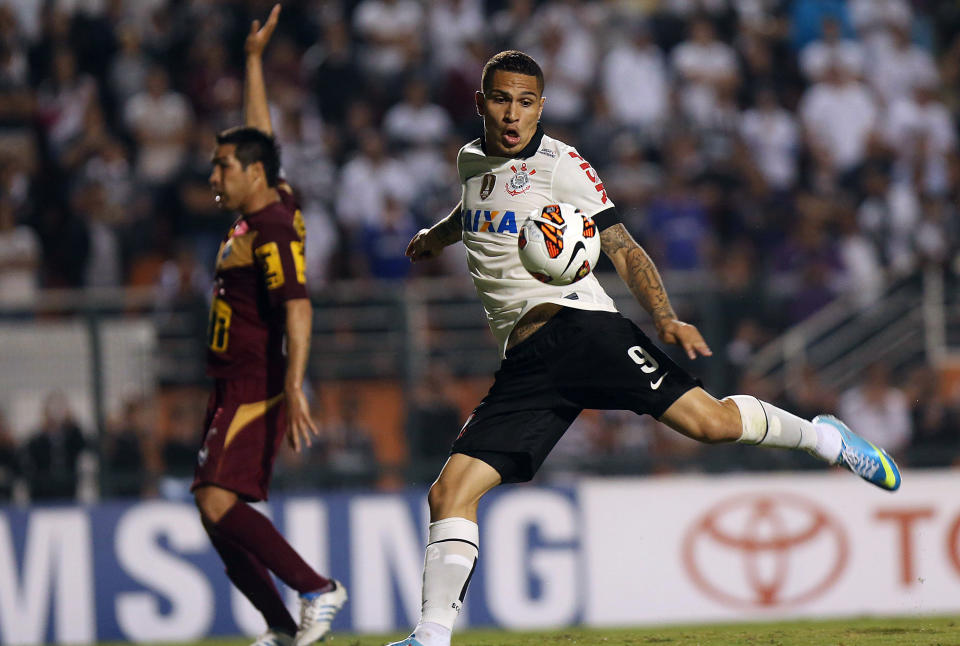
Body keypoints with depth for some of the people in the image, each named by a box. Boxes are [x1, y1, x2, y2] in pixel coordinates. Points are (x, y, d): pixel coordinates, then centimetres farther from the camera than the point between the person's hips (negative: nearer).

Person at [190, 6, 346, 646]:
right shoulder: (270, 206, 11)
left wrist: (294, 389, -34)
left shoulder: (272, 231, -15)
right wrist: (255, 60, 29)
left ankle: (319, 589, -17)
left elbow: (298, 310, -25)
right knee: (216, 511, 6)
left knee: (219, 502, -21)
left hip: (256, 391, -10)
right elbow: (260, 135, 26)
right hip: (232, 392, 10)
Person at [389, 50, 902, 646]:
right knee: (449, 494, -10)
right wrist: (439, 234, 33)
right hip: (524, 366, 5)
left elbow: (623, 248, -2)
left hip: (577, 324, -5)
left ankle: (820, 437, 4)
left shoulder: (562, 165, 1)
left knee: (708, 420, -22)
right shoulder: (472, 160, 19)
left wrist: (666, 319, -15)